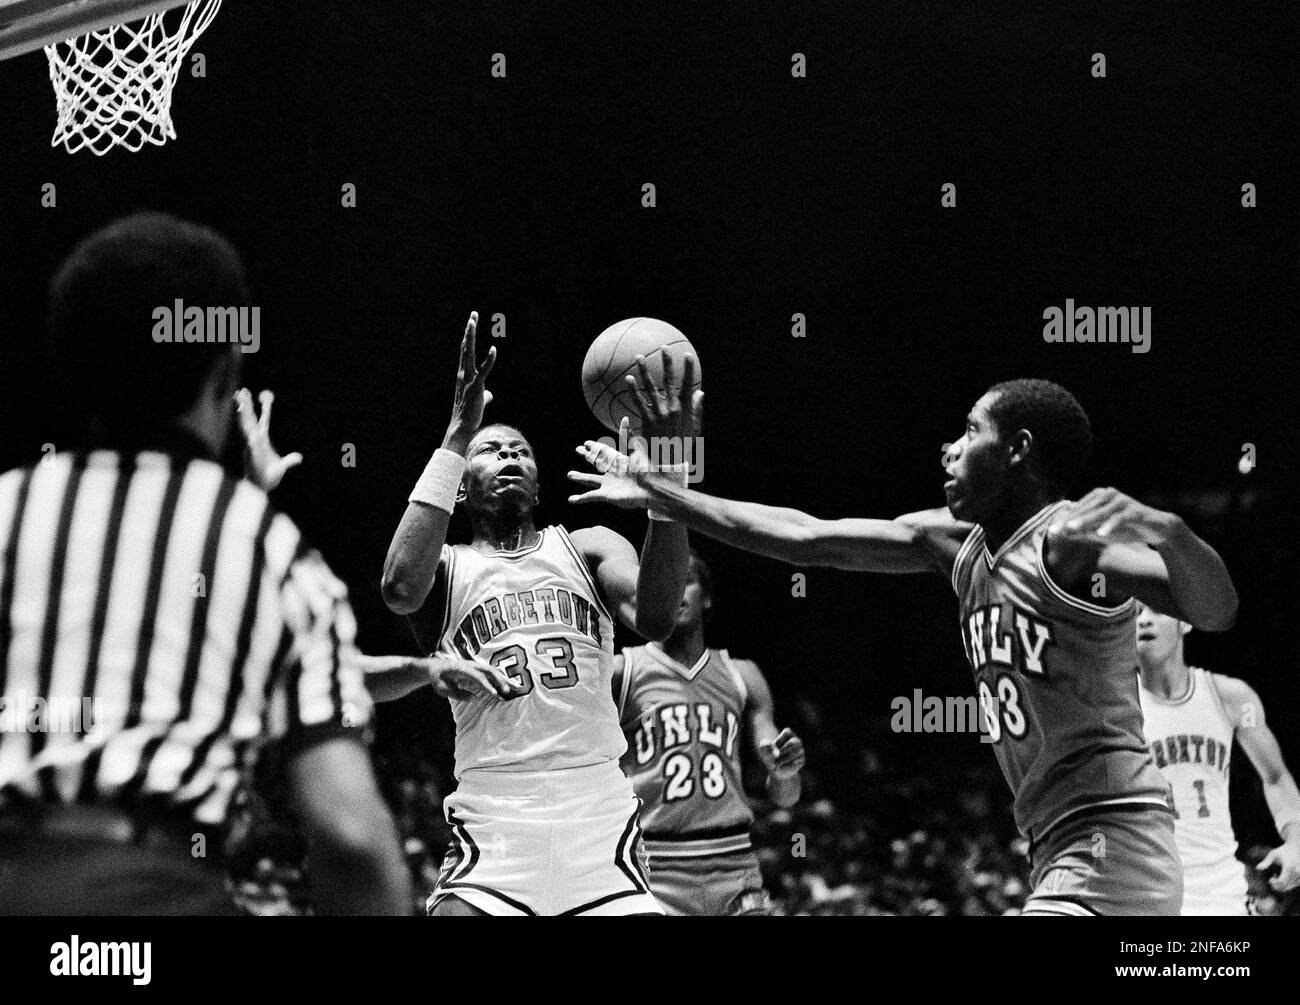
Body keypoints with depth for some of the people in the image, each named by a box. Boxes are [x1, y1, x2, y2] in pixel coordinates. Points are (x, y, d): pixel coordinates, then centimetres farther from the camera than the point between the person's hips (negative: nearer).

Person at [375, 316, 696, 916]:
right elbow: (401, 587, -14)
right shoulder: (448, 567, 12)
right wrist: (458, 436, -12)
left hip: (599, 811, 2)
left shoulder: (588, 549, 15)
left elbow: (653, 618, -7)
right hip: (492, 820, -2)